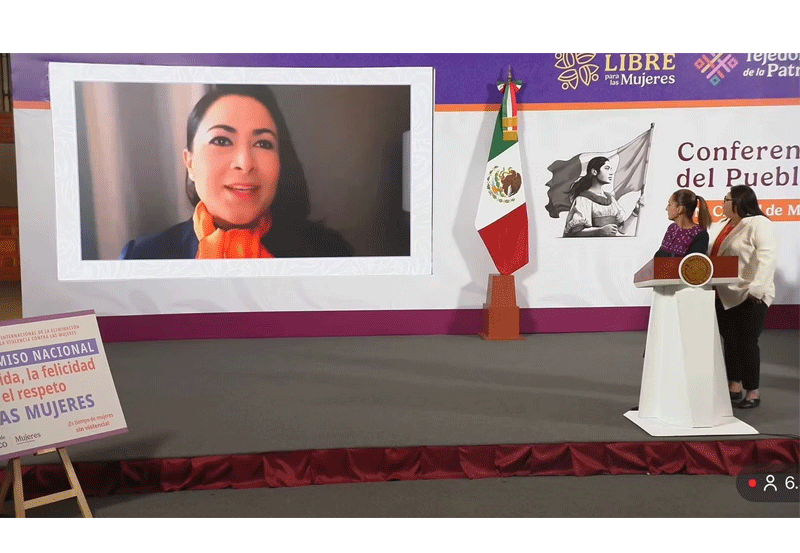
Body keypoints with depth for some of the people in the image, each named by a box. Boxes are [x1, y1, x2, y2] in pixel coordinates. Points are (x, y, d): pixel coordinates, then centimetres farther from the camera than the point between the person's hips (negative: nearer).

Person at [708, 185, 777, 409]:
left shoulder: (758, 223, -10)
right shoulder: (722, 226, 14)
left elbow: (768, 256, -21)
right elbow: (709, 251, 21)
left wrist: (757, 288, -28)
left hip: (749, 298, -8)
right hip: (725, 296, 8)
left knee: (747, 343, -2)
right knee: (729, 341, 12)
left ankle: (753, 392, 11)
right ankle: (734, 388, 23)